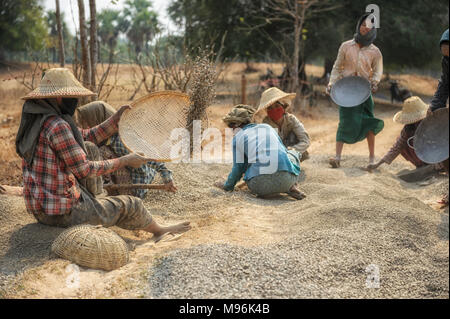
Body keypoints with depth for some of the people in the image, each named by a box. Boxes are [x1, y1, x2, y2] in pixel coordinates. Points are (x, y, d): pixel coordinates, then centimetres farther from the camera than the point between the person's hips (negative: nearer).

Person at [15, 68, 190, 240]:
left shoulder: (36, 119, 5)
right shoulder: (57, 126, -24)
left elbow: (87, 137, 10)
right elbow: (84, 170, -19)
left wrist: (117, 119, 8)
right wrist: (125, 161, -10)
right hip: (63, 213, -9)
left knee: (89, 149, 18)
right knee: (131, 205, 9)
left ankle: (90, 198, 30)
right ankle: (159, 231, 37)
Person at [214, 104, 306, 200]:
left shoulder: (238, 137, 12)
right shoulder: (267, 127, 22)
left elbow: (238, 167, 12)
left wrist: (227, 186, 29)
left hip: (260, 185, -2)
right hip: (286, 178, 2)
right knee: (292, 153, 35)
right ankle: (291, 186, 10)